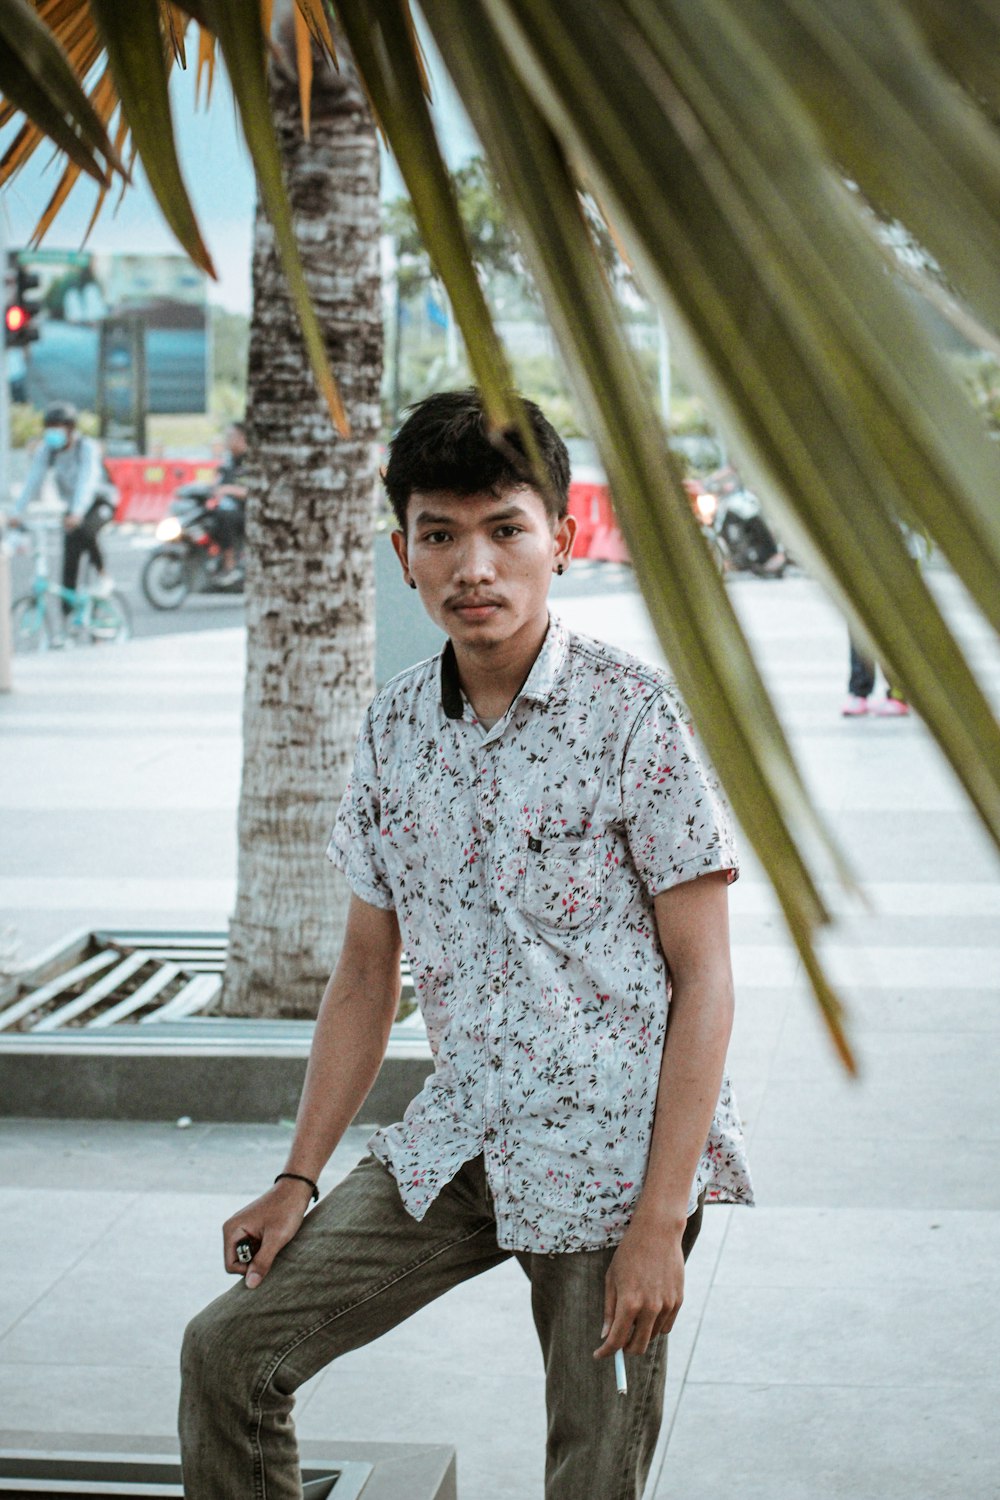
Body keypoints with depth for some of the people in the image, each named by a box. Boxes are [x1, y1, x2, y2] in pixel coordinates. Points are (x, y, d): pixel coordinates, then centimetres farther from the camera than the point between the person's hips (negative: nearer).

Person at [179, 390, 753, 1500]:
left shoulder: (632, 714, -12)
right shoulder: (395, 730, 4)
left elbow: (702, 977, -11)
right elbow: (367, 972, 13)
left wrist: (660, 1222, -16)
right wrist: (298, 1178, 8)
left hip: (615, 1152, -5)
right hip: (459, 1144, 5)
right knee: (230, 1349, 0)